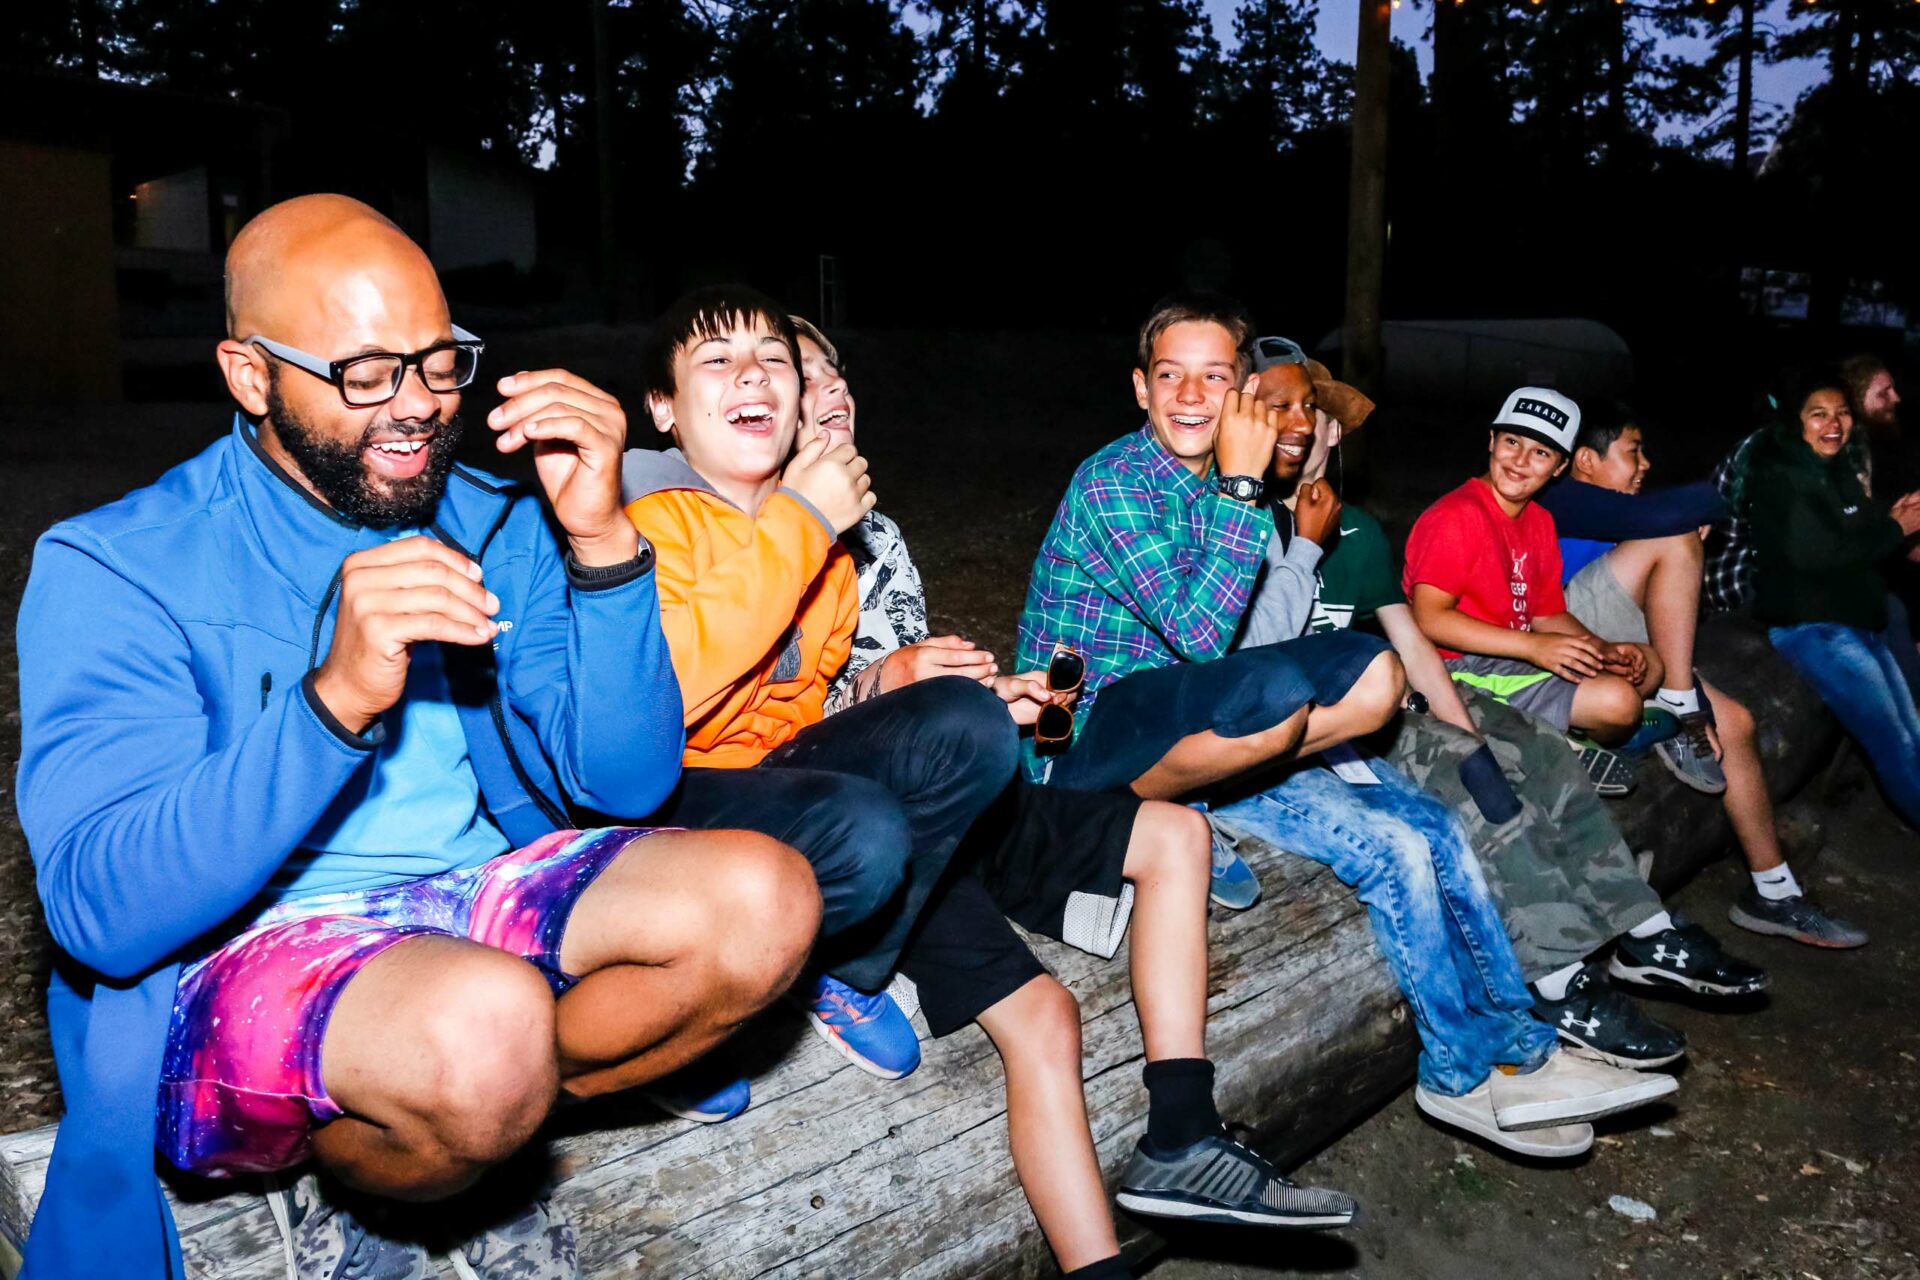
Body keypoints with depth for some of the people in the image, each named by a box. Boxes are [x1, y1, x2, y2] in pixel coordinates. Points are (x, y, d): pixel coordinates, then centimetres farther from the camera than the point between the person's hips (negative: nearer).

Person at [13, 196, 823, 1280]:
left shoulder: (494, 525, 2)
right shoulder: (113, 569, -9)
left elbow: (628, 782, -5)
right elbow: (103, 915, -20)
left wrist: (600, 542, -18)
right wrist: (337, 698, -34)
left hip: (483, 903, 5)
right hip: (234, 964, -4)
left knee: (763, 900, -19)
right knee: (488, 1022, -36)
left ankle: (442, 1130, -1)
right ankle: (345, 1162, 1)